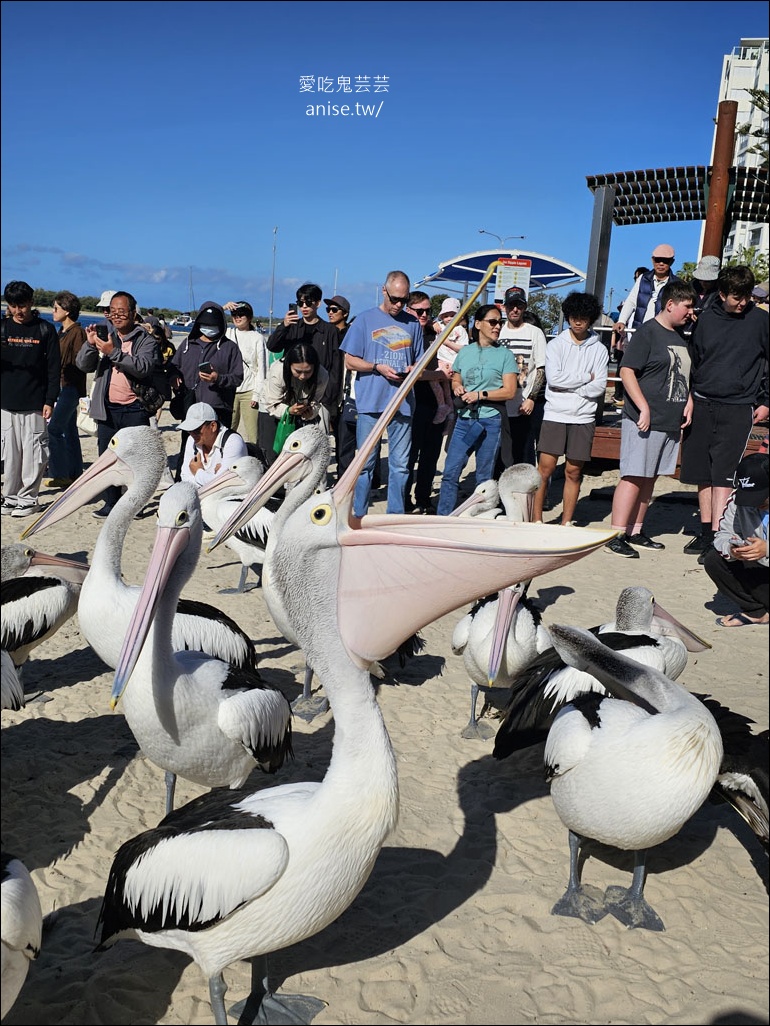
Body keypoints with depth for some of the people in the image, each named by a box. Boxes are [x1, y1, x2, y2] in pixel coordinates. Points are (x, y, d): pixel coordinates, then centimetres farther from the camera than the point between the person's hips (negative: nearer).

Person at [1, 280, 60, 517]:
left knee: (33, 453, -1)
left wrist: (50, 401, -5)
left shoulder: (45, 330, 2)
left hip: (35, 404, -2)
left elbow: (54, 367, 1)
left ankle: (28, 498, 9)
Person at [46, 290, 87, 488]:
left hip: (71, 387, -9)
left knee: (54, 429, -11)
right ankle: (74, 474, 18)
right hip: (61, 386, 9)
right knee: (69, 431, 12)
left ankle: (60, 474, -5)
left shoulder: (77, 332, -12)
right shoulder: (62, 331, 16)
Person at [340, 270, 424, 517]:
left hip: (403, 404, 2)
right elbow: (350, 361, 3)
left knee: (400, 464, 5)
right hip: (370, 404, -2)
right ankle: (358, 515, 11)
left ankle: (396, 515, 14)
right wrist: (378, 367, -11)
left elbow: (418, 361, 16)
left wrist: (412, 370, -6)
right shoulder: (365, 320, 4)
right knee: (366, 463, 2)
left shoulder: (413, 323, 12)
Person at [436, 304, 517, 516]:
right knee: (450, 472, -1)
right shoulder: (465, 352, 11)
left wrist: (480, 395, -14)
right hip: (464, 419, 3)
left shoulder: (505, 355, 1)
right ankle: (442, 519, 6)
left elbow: (509, 391, -6)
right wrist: (457, 388, -1)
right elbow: (455, 380, 22)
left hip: (490, 421, -3)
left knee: (484, 478, 5)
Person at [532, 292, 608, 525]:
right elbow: (553, 378, -9)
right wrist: (586, 377, -5)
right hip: (554, 415, -1)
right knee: (545, 469, -4)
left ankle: (566, 523, 13)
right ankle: (536, 520, 5)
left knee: (573, 473, 5)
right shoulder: (556, 344, 5)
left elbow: (599, 386, -3)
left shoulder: (599, 350, 7)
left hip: (583, 418, 1)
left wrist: (567, 386, -8)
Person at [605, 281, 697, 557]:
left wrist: (688, 402, 12)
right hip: (645, 420, -8)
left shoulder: (681, 336, 17)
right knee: (634, 477, -9)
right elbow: (627, 372, -14)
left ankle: (635, 532, 19)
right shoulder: (647, 333, -8)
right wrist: (644, 408, -19)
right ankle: (616, 535, -6)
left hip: (672, 422, 8)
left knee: (649, 478, 11)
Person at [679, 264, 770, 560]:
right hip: (701, 406, 3)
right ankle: (706, 532, 16)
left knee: (723, 475, -10)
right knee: (703, 474, 6)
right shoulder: (706, 319, 8)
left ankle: (717, 538, -10)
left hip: (737, 410, -3)